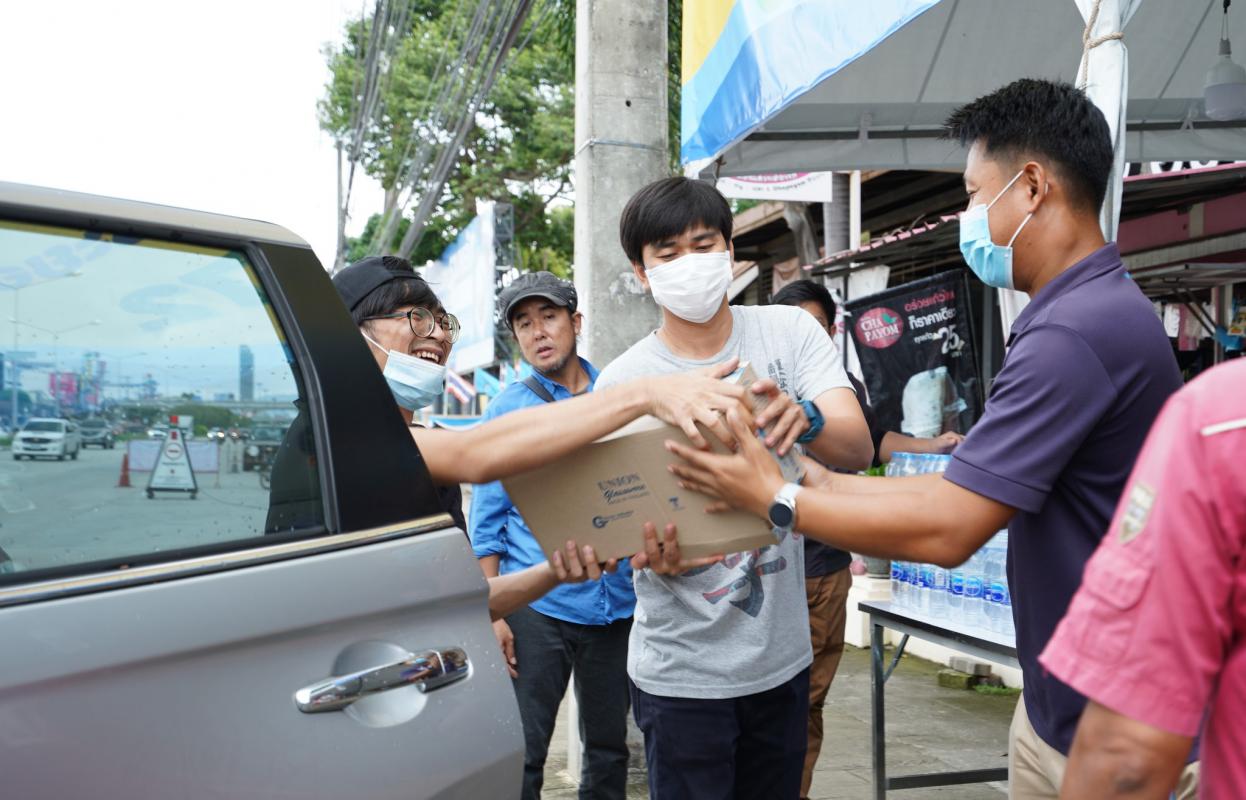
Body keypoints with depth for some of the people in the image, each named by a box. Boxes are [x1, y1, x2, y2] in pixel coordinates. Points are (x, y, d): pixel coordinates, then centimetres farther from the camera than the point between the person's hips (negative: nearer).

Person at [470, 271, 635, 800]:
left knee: (609, 746, 14)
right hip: (537, 604, -2)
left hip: (620, 602, 2)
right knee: (523, 754, 2)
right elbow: (487, 522, 0)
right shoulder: (508, 409, 0)